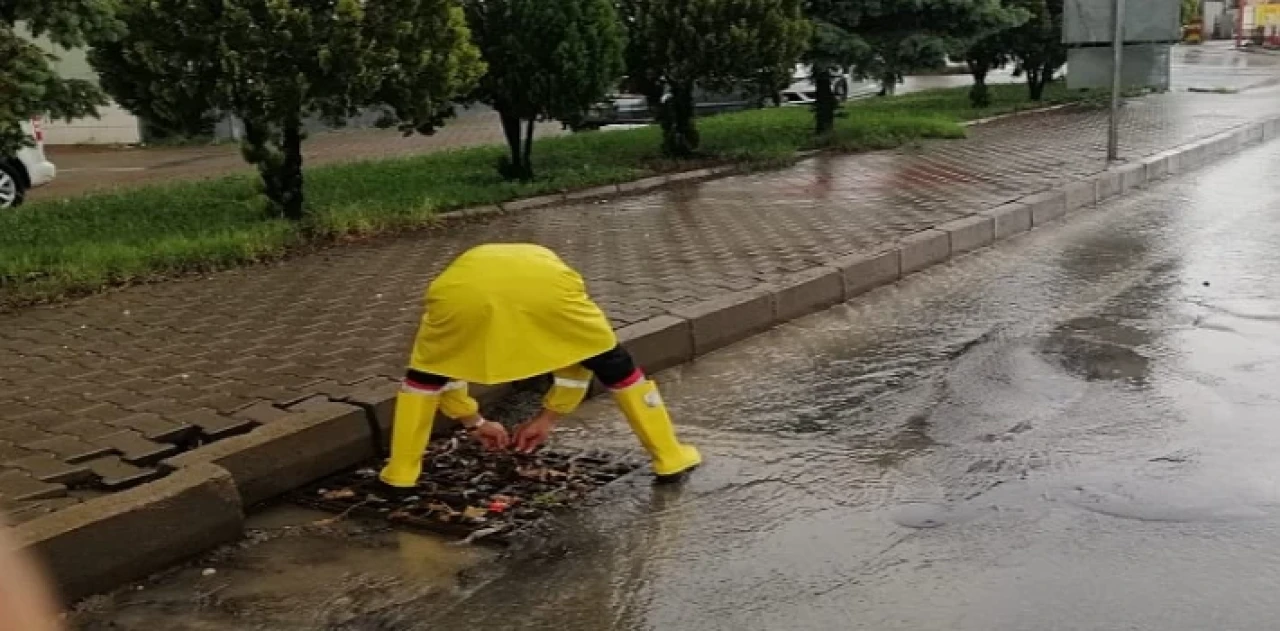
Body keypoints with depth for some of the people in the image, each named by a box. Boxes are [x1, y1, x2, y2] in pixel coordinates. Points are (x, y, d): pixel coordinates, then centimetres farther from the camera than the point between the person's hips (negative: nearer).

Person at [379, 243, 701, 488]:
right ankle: (670, 458, 28)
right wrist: (548, 418, 51)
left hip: (462, 288, 0)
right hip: (545, 287, 0)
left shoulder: (459, 269, 46)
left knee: (423, 372, 29)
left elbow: (440, 368, 47)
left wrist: (474, 422, 57)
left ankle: (400, 473, 29)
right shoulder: (549, 264, 45)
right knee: (613, 364, 22)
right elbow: (578, 357, 44)